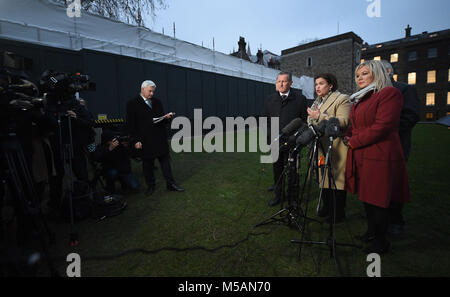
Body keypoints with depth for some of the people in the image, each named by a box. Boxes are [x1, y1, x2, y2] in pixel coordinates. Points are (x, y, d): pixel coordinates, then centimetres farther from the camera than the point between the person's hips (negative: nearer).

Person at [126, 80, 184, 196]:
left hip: (160, 138, 4)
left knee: (165, 160, 7)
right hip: (145, 141, -4)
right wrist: (136, 140, -11)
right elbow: (131, 124, -5)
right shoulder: (133, 104, -2)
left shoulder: (157, 102, 12)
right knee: (147, 164, 8)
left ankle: (170, 184, 17)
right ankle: (150, 186, 24)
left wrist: (167, 117, -6)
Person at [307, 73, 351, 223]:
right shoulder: (317, 101, 19)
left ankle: (339, 213, 14)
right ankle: (327, 208, 30)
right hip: (320, 147, 8)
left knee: (337, 179, 0)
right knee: (324, 178, 15)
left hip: (336, 148, -8)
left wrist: (320, 116, -22)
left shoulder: (342, 99, -6)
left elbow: (344, 122, -20)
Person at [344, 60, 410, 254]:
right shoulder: (359, 99, 18)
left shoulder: (389, 93, -9)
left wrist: (353, 142, -12)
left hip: (379, 157, -8)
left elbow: (382, 126, -19)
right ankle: (371, 232, 34)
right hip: (360, 157, 8)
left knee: (377, 200, 2)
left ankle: (381, 241, 19)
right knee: (366, 197, 17)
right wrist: (348, 137, 3)